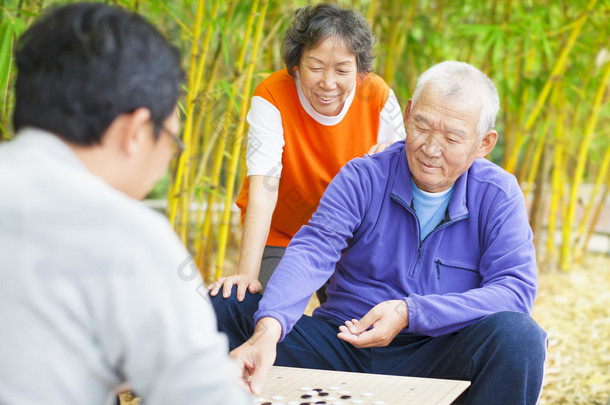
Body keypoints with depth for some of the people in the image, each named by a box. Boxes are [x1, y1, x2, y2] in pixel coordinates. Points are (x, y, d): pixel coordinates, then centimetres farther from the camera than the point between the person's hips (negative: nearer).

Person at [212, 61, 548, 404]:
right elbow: (312, 252, -18)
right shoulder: (363, 178, -2)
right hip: (343, 347, 1)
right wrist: (267, 330, -38)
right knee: (222, 306, -16)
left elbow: (516, 289, -13)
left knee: (519, 336, -32)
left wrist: (410, 313, -25)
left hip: (439, 360, 0)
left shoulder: (498, 195, -1)